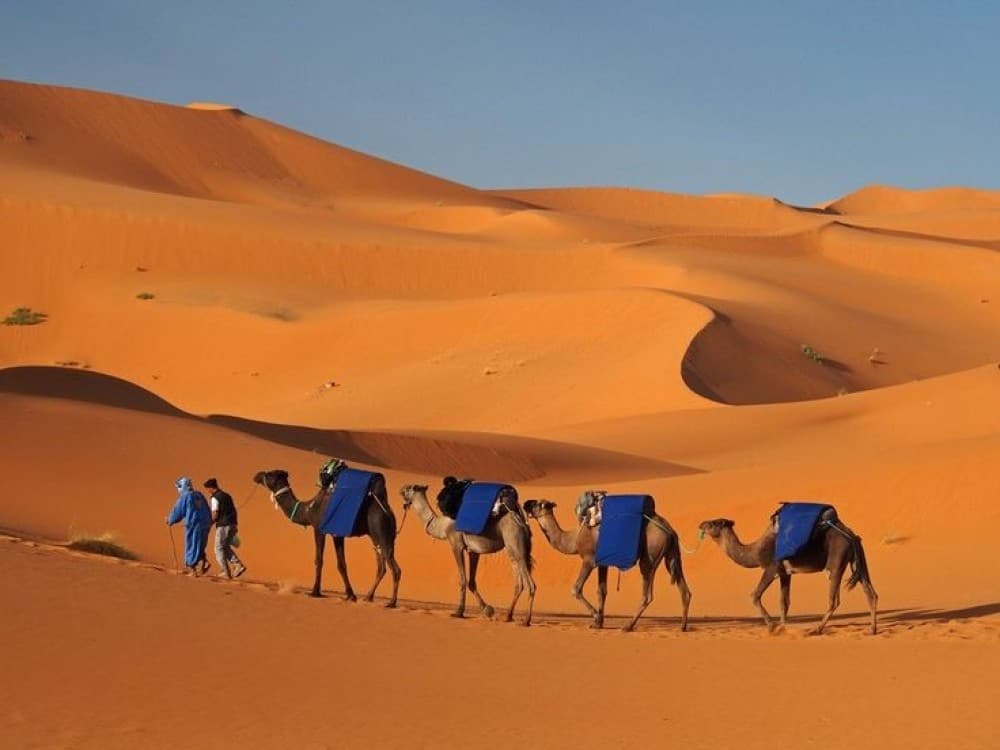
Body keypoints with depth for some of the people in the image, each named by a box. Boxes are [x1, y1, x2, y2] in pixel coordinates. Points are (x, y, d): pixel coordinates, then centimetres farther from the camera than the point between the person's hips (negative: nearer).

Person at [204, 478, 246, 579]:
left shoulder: (214, 498, -9)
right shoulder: (227, 496, 16)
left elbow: (215, 515, -15)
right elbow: (234, 511, 18)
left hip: (223, 525, -8)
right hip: (232, 524, 8)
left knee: (219, 549, 3)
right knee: (226, 547, 19)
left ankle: (227, 572, -2)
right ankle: (239, 565, 4)